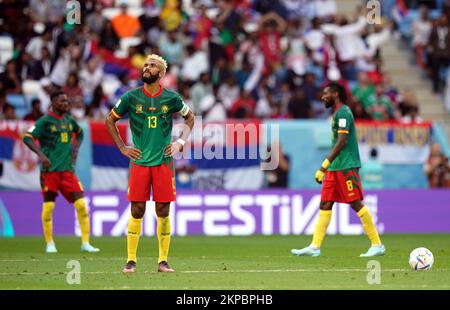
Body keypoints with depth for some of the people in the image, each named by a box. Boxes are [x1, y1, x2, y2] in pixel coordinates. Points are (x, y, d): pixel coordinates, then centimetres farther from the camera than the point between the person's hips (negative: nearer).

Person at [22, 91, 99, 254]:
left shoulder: (69, 120, 12)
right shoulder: (45, 121, -5)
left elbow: (80, 133, 33)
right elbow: (27, 137, -13)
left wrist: (75, 150, 18)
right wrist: (41, 154, -25)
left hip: (67, 168, 5)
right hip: (49, 169, -5)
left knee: (81, 204, -5)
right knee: (48, 205, -3)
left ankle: (85, 243, -2)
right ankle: (49, 244, 11)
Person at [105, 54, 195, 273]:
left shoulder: (171, 98, 1)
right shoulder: (131, 97, 0)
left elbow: (189, 117, 19)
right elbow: (110, 120, 13)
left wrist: (180, 142, 7)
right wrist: (122, 148, 6)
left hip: (164, 162, 0)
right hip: (139, 161, 0)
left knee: (163, 212, 1)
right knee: (137, 211, -2)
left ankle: (163, 261, 9)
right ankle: (131, 260, 4)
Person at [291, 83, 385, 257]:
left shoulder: (343, 112, -12)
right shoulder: (337, 113, 19)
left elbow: (342, 141, -20)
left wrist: (324, 165, -23)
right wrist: (326, 167, 24)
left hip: (346, 167, -10)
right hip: (335, 168, 10)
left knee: (356, 204, -8)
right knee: (325, 205, 5)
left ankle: (377, 245, -2)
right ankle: (315, 247, 4)